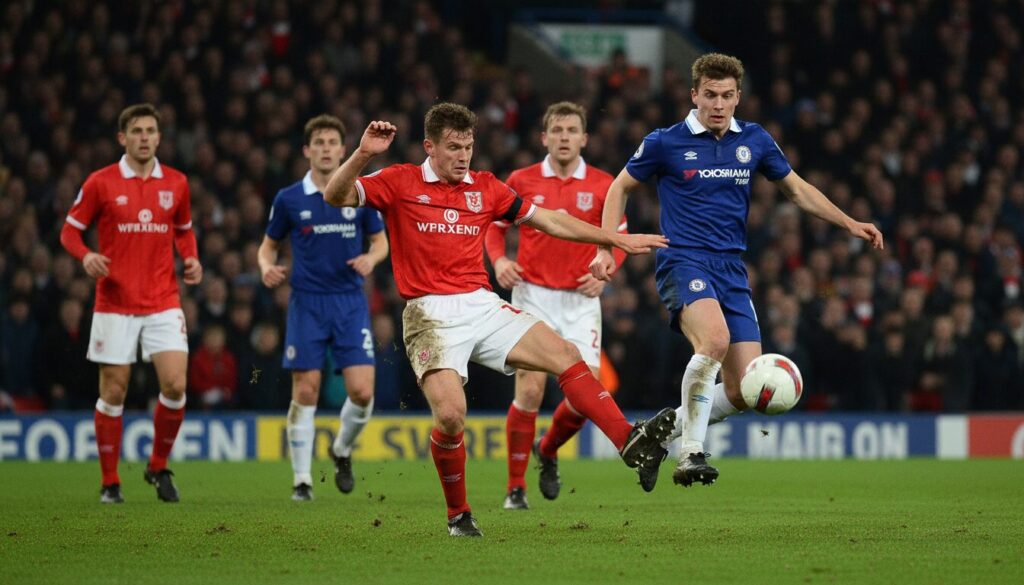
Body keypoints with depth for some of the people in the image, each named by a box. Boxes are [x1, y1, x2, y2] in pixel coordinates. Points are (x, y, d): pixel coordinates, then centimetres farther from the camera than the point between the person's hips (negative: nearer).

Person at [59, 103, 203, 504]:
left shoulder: (175, 183, 6)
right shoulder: (100, 183, -2)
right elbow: (70, 230, 4)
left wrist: (191, 259, 1)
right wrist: (86, 256, -17)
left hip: (163, 302, 2)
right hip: (115, 303, -2)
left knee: (175, 384, -11)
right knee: (113, 391, 0)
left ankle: (159, 467, 11)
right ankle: (110, 482, 11)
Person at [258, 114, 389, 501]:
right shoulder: (289, 200, 0)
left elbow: (380, 241, 11)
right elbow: (269, 244, 12)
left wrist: (371, 258, -11)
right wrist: (267, 266, -10)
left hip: (351, 303, 1)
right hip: (307, 305, -1)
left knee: (362, 391, -8)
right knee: (306, 393, -3)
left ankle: (342, 451, 21)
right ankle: (302, 479, 7)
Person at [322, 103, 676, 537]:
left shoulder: (485, 188, 12)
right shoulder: (400, 183, 0)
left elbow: (549, 221, 17)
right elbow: (335, 197, -9)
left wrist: (617, 240, 16)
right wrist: (363, 154, -25)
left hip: (483, 306, 5)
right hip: (432, 316, -5)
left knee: (564, 355, -12)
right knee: (450, 414, -20)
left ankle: (630, 442, -16)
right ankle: (458, 514, -1)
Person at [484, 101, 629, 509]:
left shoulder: (603, 186, 3)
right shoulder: (521, 181, 2)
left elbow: (619, 238, 11)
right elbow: (495, 226, 13)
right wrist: (499, 260, -7)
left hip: (580, 300, 1)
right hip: (532, 295, -1)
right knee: (530, 390, -11)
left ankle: (548, 450, 25)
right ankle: (516, 487, 1)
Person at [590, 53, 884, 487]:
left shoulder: (754, 141, 8)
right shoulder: (666, 143, -2)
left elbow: (797, 189, 21)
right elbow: (620, 188, 11)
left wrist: (849, 224, 11)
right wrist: (606, 248, 1)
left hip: (732, 271, 5)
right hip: (684, 261, -5)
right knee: (715, 339, -35)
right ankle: (691, 453, -27)